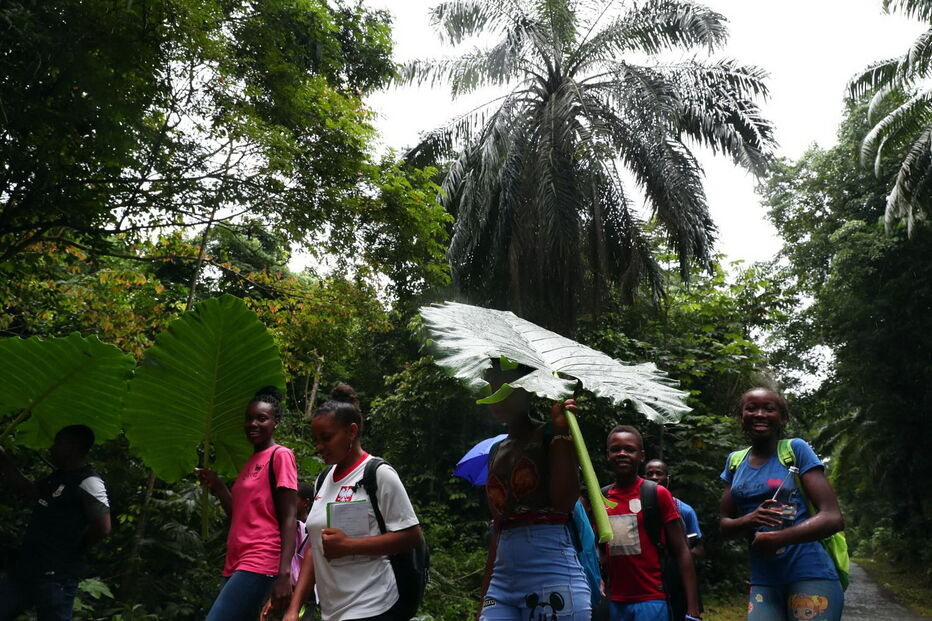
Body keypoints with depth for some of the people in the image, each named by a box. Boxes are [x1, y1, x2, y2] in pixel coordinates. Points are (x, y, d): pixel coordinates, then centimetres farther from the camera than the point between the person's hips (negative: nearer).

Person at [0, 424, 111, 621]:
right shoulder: (57, 477, 13)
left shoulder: (88, 482, -19)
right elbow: (27, 490, 26)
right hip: (26, 568, 10)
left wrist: (73, 548, -10)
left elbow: (102, 527, -27)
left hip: (56, 576, -10)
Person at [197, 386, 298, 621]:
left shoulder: (280, 456, -5)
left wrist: (284, 573, -19)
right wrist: (217, 487, 9)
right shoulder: (251, 461, 20)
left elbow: (288, 519, -11)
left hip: (258, 564, -9)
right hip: (236, 563, 9)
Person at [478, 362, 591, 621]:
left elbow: (565, 501, -14)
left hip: (551, 573, -6)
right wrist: (485, 597, 17)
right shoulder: (497, 453, 18)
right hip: (503, 578, 6)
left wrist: (561, 432, -16)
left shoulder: (549, 435, 1)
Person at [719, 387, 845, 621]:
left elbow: (833, 518, -9)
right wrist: (750, 520, -11)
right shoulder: (735, 461, 8)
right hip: (763, 581, 4)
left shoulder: (796, 449, -4)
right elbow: (724, 523, 10)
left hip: (811, 575, -3)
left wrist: (775, 538, -19)